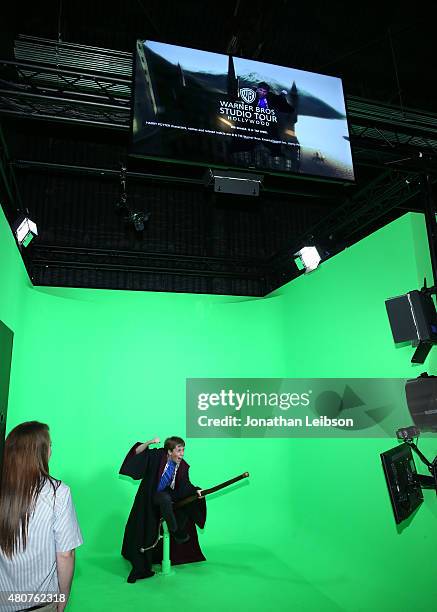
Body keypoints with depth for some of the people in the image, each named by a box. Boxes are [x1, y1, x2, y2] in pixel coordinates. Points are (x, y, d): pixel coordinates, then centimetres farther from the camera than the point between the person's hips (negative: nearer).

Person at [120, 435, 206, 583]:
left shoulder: (183, 466, -8)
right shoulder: (158, 455, -17)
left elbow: (185, 485, -4)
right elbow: (137, 452, -18)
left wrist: (196, 490, -23)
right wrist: (149, 443, -36)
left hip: (168, 496, 4)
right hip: (150, 496, -4)